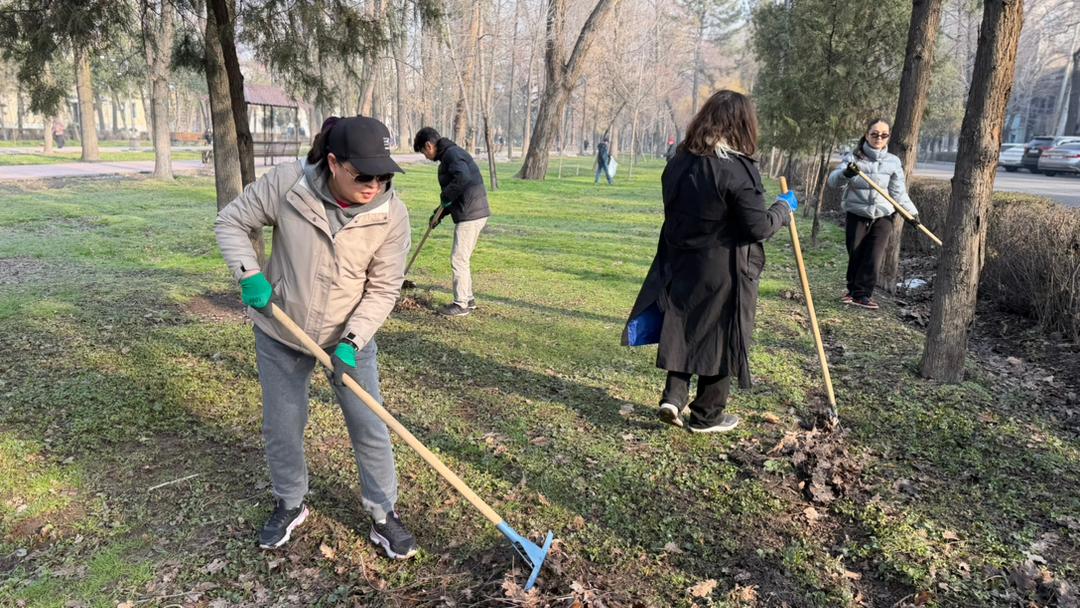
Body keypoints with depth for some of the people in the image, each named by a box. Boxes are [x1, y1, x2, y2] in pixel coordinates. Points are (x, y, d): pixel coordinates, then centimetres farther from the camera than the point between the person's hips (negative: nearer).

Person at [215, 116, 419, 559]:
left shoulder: (391, 214, -20)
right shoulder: (286, 182, -22)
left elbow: (383, 288, -13)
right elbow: (231, 222, -6)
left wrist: (352, 340, -23)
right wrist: (249, 274, -20)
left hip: (350, 337, 0)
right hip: (280, 333, 1)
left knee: (369, 428, 4)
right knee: (281, 426, 13)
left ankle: (383, 515, 23)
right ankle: (289, 505, 38)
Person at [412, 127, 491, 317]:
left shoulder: (451, 153, -11)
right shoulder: (449, 155, 21)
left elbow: (462, 177, -30)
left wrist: (445, 198, -16)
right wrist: (440, 213, 14)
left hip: (470, 215, -10)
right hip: (474, 214, 10)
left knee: (459, 259, -4)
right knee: (463, 259, 17)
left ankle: (461, 304, 4)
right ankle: (468, 299, 26)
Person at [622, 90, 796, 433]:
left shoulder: (679, 161, 1)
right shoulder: (737, 169, -20)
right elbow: (759, 228, -16)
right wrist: (784, 208, 1)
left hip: (681, 264, 6)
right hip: (724, 273, -5)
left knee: (684, 331, 19)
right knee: (719, 339, 8)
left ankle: (673, 398, 11)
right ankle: (707, 416, 20)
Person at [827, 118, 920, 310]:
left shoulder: (893, 162, 4)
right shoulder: (853, 157, -3)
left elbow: (899, 192, 5)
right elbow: (833, 180, -16)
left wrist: (911, 212, -6)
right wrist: (846, 173, -37)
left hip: (883, 216, 1)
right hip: (857, 214, -1)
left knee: (873, 259, -7)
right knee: (855, 257, 6)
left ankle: (861, 294, 1)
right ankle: (853, 290, 24)